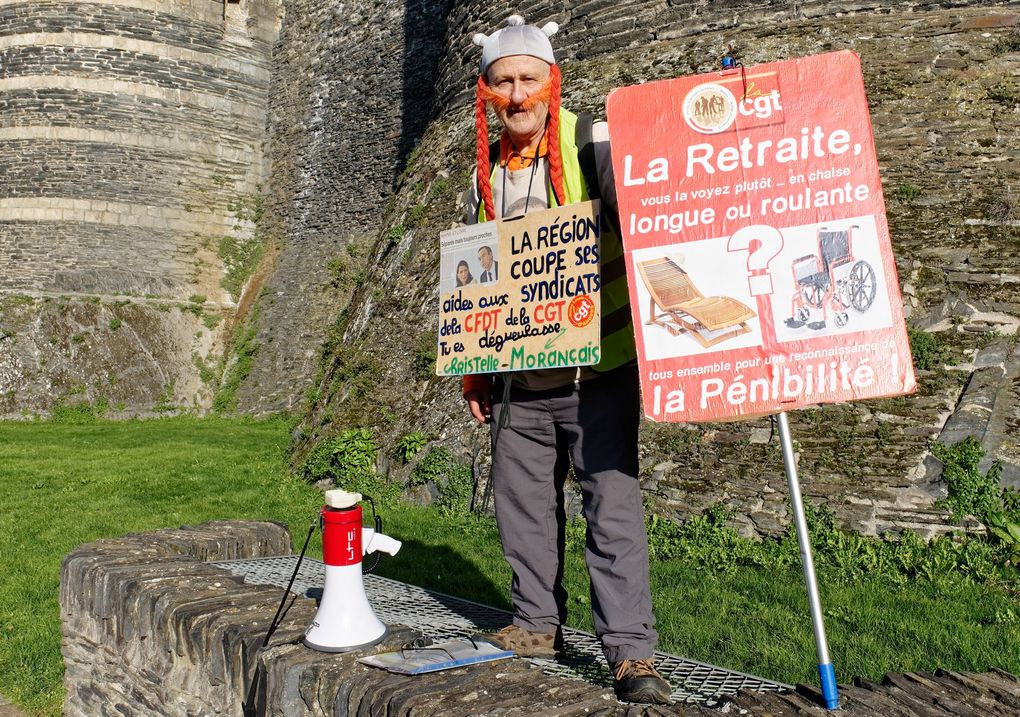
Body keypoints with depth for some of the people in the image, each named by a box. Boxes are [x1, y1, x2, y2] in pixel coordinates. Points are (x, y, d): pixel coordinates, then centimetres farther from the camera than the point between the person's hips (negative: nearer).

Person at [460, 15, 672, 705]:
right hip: (520, 379, 6)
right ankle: (538, 622, 29)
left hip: (597, 370, -5)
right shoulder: (485, 172, 12)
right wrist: (474, 369, 18)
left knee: (613, 506, -6)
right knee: (523, 504, 12)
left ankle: (632, 653, 2)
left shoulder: (591, 144, -5)